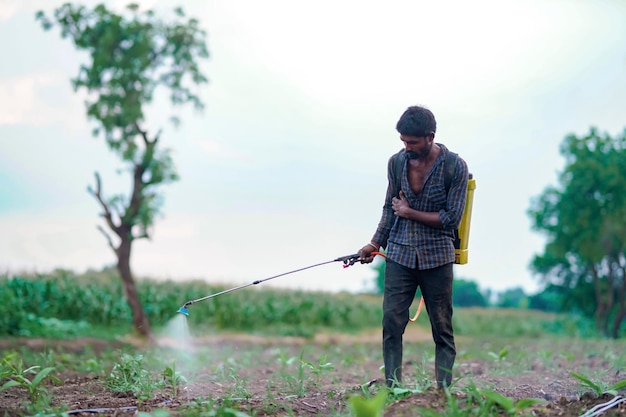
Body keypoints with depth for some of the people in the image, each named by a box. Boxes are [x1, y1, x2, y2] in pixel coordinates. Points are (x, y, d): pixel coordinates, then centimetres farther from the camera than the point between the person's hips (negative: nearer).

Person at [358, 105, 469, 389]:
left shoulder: (455, 167, -9)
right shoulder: (396, 162, 2)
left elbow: (452, 218, -12)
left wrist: (410, 213, -11)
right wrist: (375, 243, 8)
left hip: (437, 257, -3)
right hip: (399, 255, 3)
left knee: (442, 329, 3)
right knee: (391, 323, -4)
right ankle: (392, 389, 1)